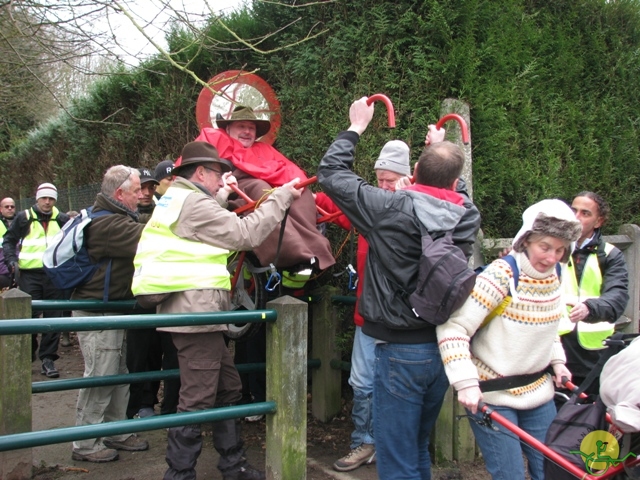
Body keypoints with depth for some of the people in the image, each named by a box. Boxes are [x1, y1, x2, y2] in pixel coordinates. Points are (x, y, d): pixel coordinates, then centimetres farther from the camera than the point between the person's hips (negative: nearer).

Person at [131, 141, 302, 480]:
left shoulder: (176, 199, 17)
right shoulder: (194, 202, -14)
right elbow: (245, 234, -17)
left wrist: (222, 194, 27)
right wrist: (282, 195, -11)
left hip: (194, 310, 11)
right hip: (196, 310, -11)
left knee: (228, 388, 18)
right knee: (197, 400, -4)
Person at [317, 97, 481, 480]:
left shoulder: (390, 207, -16)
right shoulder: (468, 216, -4)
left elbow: (330, 173, -4)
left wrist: (356, 128, 10)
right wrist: (444, 154, 32)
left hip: (401, 350, -6)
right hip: (445, 347, 6)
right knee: (419, 448, 25)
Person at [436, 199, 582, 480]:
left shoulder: (554, 276, 1)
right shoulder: (501, 275, -20)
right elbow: (452, 327, -25)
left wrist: (556, 360, 5)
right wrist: (466, 383, -29)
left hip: (539, 393, 7)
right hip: (493, 397, -7)